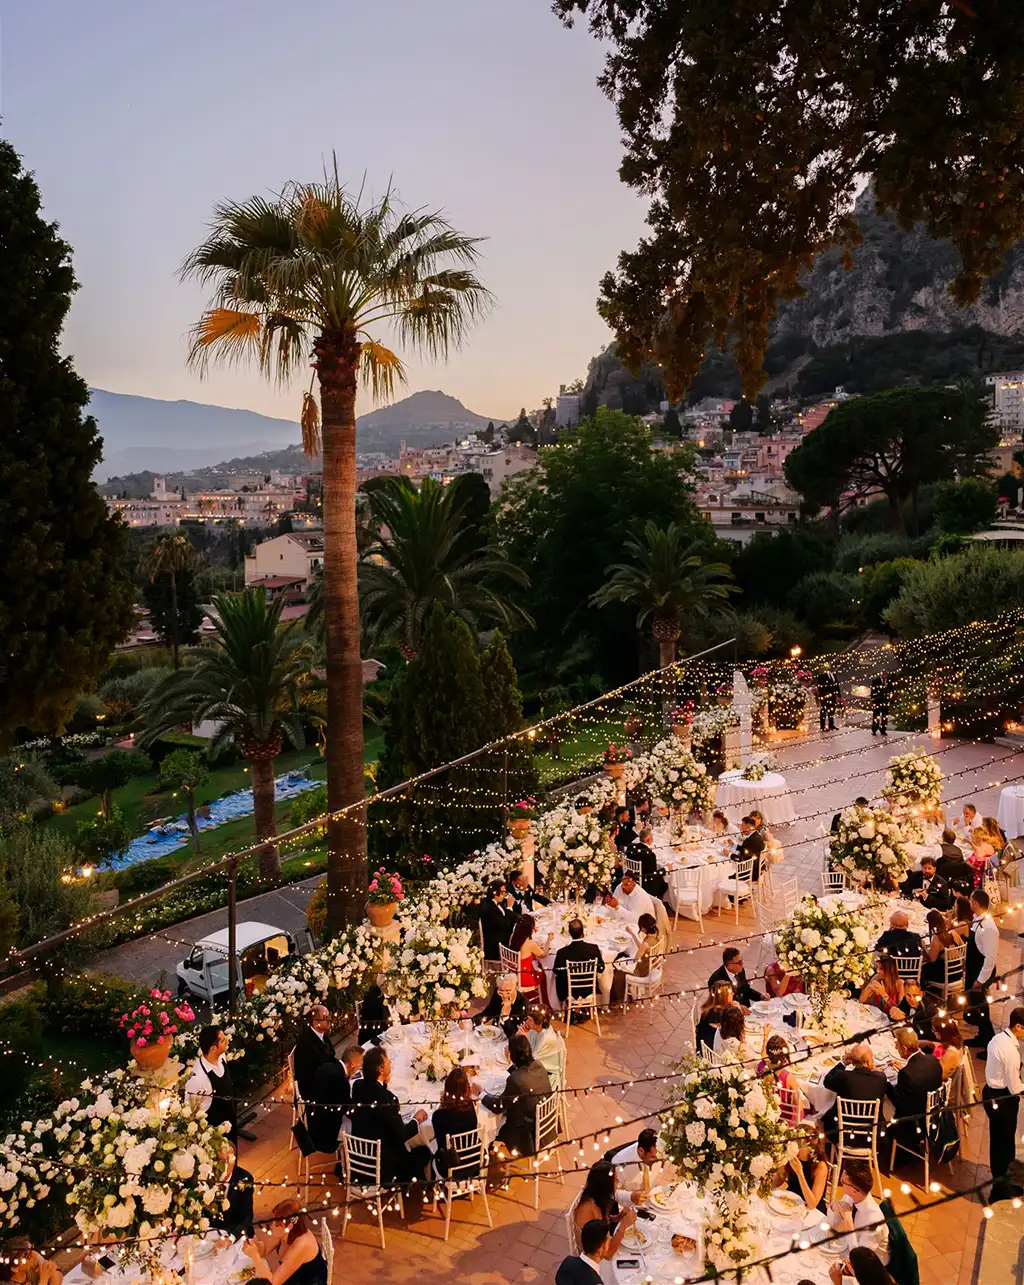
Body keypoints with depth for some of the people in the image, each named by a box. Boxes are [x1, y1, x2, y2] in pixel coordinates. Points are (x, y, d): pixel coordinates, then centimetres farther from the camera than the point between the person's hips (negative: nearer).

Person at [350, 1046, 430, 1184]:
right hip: (382, 1160, -8)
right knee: (422, 1153, 8)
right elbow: (401, 1135, -20)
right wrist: (416, 1120, -3)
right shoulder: (386, 1098, -28)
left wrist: (383, 1084, 6)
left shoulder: (358, 1086, -6)